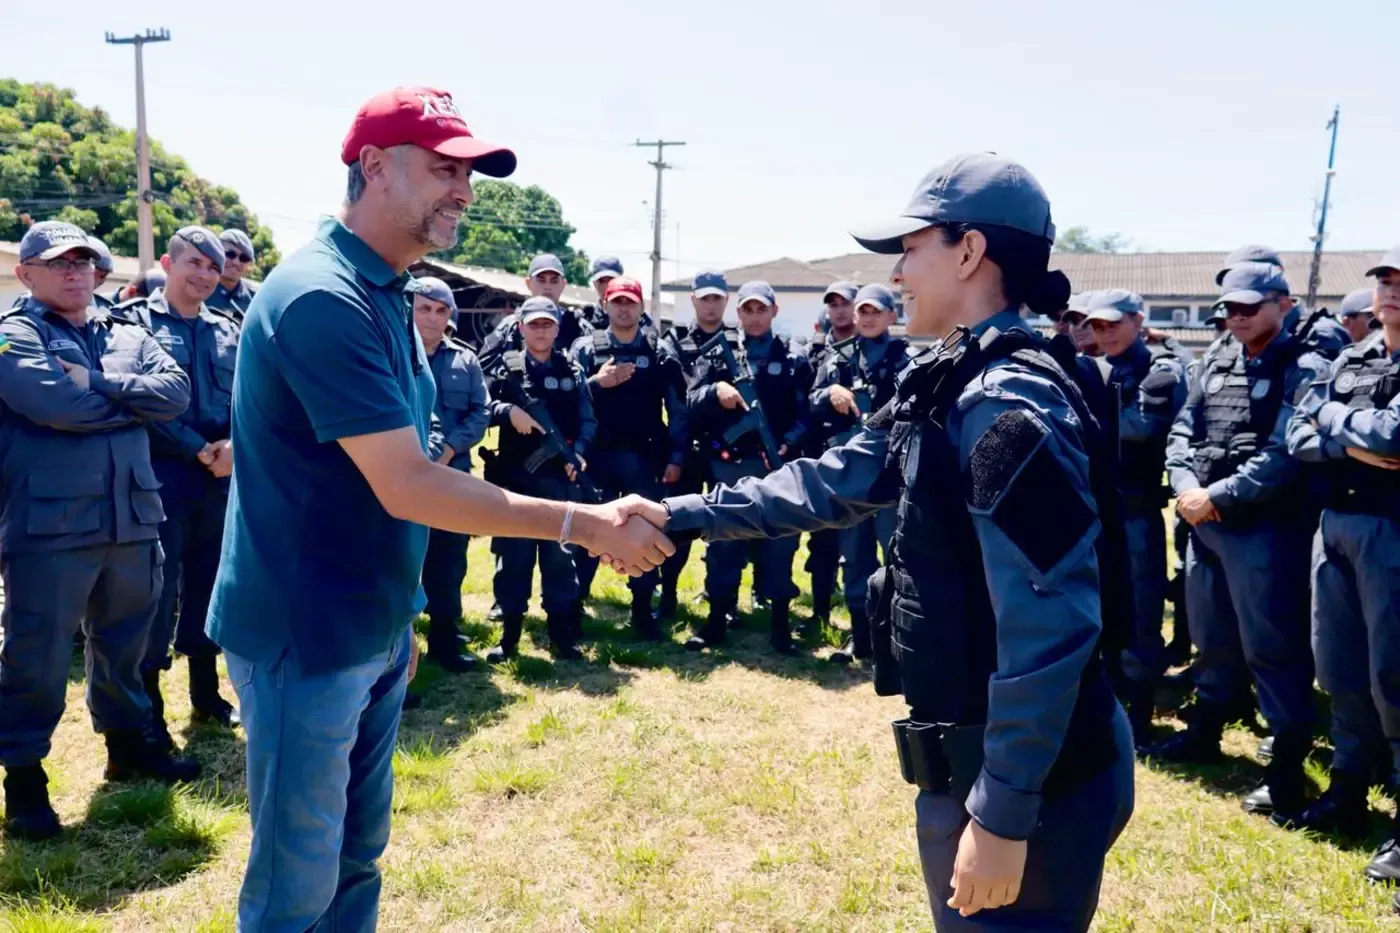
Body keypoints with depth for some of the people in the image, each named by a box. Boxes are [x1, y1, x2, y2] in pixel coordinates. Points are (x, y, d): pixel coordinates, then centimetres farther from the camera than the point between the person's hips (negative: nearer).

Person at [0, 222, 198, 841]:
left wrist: (99, 383, -14)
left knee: (125, 643, 18)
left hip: (131, 518, 6)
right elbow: (55, 404, -20)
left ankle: (127, 744, 35)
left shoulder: (129, 335, 13)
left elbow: (177, 392, -3)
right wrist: (136, 399, -6)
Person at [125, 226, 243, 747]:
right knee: (156, 592, 1)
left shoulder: (228, 331, 13)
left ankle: (206, 694, 27)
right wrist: (199, 451, -13)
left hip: (221, 477, 5)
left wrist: (235, 444, -12)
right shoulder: (135, 320, -1)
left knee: (208, 587, 13)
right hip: (163, 474, -4)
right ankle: (148, 708, 14)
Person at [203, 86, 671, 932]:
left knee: (357, 857, 20)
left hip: (371, 631, 9)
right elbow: (408, 488, -26)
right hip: (305, 636, -9)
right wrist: (586, 524, -23)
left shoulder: (384, 293, 9)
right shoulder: (322, 297, -21)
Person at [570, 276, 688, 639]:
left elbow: (678, 408, 1)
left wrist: (677, 456, -4)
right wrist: (596, 383, -20)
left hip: (644, 458, 0)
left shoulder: (660, 352, 3)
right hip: (597, 456, 0)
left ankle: (643, 609, 21)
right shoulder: (585, 347, 3)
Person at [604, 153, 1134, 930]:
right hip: (975, 757, 9)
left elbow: (1048, 625, -26)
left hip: (1026, 779, -9)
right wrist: (678, 515, 7)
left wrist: (1002, 813, -23)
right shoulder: (944, 386, 8)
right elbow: (829, 483, 11)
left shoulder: (1014, 406, -23)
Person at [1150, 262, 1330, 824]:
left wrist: (1218, 495, -17)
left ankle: (1287, 766, 10)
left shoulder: (1304, 369, -7)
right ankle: (1205, 732, 35)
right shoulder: (1216, 361, 13)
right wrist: (1187, 486, -7)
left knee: (1272, 647, -2)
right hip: (1204, 522, 7)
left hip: (1265, 527, -7)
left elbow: (1285, 455, -17)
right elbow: (1182, 430, 10)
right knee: (1213, 635, 19)